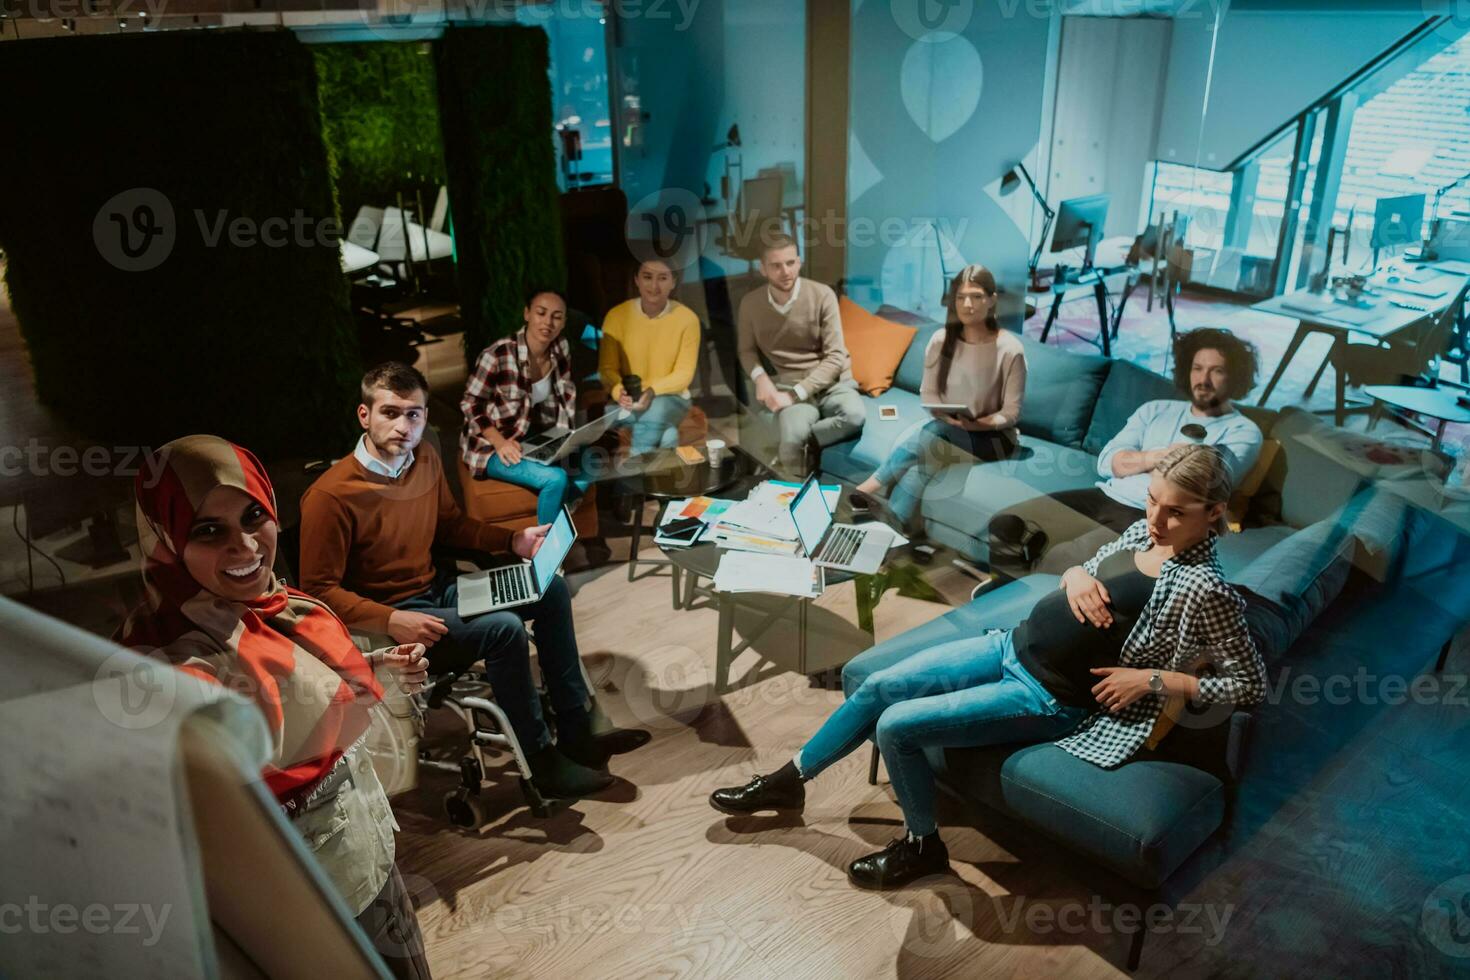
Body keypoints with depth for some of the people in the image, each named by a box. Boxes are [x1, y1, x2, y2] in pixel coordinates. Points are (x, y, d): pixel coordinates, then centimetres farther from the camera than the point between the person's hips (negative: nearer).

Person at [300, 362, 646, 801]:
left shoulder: (425, 459, -1)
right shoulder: (330, 496, -24)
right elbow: (319, 589, -19)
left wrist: (513, 541, 2)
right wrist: (392, 620, -30)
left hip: (435, 589, 8)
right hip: (387, 617, -8)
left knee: (551, 589, 2)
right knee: (503, 628, -28)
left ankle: (575, 730, 6)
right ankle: (542, 761, -10)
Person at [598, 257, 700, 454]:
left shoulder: (687, 319, -9)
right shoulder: (617, 315, -6)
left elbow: (684, 373, -7)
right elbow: (607, 368, -4)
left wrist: (652, 391, -26)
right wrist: (619, 392, -27)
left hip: (670, 397, 1)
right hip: (629, 400, -1)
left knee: (656, 409, -36)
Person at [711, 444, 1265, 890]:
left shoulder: (1204, 589, -19)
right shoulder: (1144, 532, 2)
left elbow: (1252, 684, -14)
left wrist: (1154, 678, -20)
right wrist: (1076, 575, -7)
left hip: (1048, 698, -7)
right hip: (1013, 647, 8)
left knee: (895, 725, -14)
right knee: (868, 682, 1)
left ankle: (922, 846, 13)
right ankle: (788, 781, 21)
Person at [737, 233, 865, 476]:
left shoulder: (822, 295, -8)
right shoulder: (751, 304, 0)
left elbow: (835, 357, -11)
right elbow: (746, 349, 15)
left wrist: (794, 394, -18)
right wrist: (760, 377, -8)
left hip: (831, 381, 0)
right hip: (789, 385, 0)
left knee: (855, 415, -34)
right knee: (793, 438, -32)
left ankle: (798, 442, -12)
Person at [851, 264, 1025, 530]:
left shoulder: (1009, 349, -14)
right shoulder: (941, 341, -4)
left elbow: (1011, 413, -10)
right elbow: (928, 393, 3)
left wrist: (975, 424, -28)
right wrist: (948, 417, -18)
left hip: (993, 438, -3)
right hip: (945, 431, 3)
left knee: (932, 433, -32)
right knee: (920, 466, -31)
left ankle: (870, 487, -25)